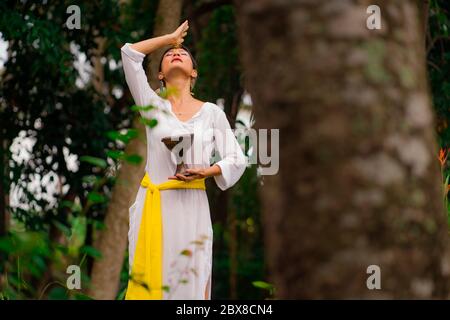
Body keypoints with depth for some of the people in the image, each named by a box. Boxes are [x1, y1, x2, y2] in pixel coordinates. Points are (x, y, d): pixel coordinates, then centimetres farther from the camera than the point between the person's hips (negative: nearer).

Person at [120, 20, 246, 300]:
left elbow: (237, 159, 9)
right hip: (153, 205, 0)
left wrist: (205, 172, -9)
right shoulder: (153, 106, 8)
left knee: (192, 284, -4)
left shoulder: (211, 112, 9)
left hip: (191, 205, 0)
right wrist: (171, 37, 14)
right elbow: (130, 53, 1)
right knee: (148, 282, -4)